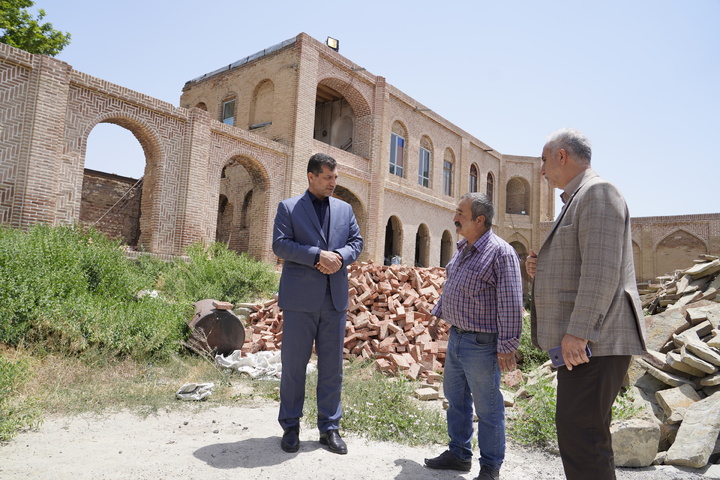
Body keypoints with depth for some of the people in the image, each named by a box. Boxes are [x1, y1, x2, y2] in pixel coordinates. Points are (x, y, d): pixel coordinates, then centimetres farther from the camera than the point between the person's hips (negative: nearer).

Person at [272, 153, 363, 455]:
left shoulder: (345, 209, 14)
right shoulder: (288, 207, 2)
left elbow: (356, 242, 11)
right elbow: (280, 244, -8)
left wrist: (339, 256, -10)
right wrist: (318, 255, -18)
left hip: (335, 297, 4)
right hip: (300, 297, -3)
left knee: (332, 365, 9)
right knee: (293, 364, 5)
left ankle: (329, 427, 21)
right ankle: (290, 427, 21)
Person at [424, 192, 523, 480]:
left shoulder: (501, 252, -17)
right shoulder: (461, 249, 10)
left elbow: (510, 303, -20)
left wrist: (507, 346, -20)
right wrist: (438, 313, 26)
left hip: (481, 343, -9)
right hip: (455, 337, 9)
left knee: (488, 408, 6)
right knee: (456, 399, 19)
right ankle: (458, 454, 37)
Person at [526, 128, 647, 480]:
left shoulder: (597, 192, -10)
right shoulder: (577, 200, 22)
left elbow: (602, 269, -21)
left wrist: (578, 332, -25)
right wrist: (542, 269, 8)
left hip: (594, 341, -11)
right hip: (580, 341, 11)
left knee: (579, 433, -10)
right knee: (586, 431, 17)